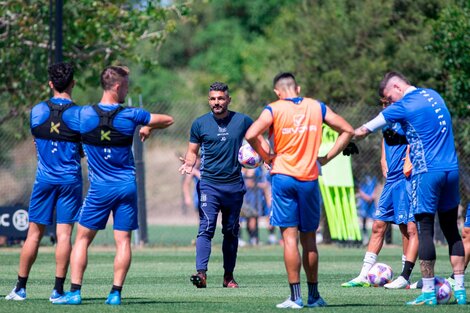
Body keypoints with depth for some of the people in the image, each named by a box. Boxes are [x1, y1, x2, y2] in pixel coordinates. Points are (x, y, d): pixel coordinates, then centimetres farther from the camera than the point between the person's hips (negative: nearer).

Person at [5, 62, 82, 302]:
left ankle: (20, 288, 9)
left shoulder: (37, 111, 0)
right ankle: (58, 289, -5)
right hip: (70, 179, -2)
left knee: (34, 233, 6)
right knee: (64, 234, -1)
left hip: (44, 179, 2)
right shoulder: (79, 114, -7)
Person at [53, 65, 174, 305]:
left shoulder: (84, 114, -5)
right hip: (126, 186, 0)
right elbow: (167, 120, 9)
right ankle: (116, 293, -2)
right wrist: (148, 128, 28)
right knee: (123, 240, 4)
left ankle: (75, 291, 0)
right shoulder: (130, 115, -5)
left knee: (82, 238, 7)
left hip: (99, 188, 0)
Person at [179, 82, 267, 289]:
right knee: (206, 228, -16)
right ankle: (201, 273, -24)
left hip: (234, 185, 2)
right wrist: (188, 163, -11)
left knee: (231, 231, 9)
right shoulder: (200, 124, 3)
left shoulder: (242, 121, 3)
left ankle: (229, 276, 18)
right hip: (209, 184, -2)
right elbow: (193, 151, 10)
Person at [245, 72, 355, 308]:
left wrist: (265, 156, 0)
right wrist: (327, 157, 10)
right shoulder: (317, 107, 8)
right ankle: (313, 295, 18)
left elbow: (251, 135, -15)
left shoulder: (274, 109, -2)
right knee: (309, 239, 12)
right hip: (310, 179, 3)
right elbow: (347, 131, 10)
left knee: (290, 237, -3)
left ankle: (296, 297, -8)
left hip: (283, 176, -2)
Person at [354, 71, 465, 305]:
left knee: (425, 230, -2)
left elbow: (363, 131, 1)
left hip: (427, 172, -7)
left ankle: (428, 292, -3)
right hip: (451, 170, 7)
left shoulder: (404, 106, -8)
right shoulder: (433, 95, 14)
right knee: (451, 230, 11)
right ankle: (459, 289, 8)